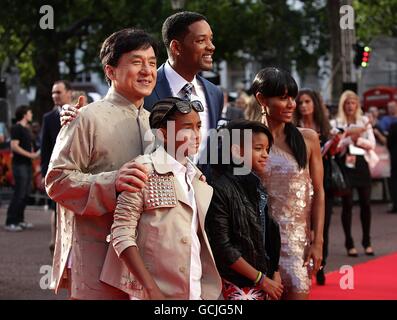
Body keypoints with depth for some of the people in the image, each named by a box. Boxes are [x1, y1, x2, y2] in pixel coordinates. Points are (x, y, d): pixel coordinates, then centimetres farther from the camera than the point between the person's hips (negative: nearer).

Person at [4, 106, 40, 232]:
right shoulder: (16, 128, -10)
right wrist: (30, 155, -18)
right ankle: (10, 222, -7)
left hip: (27, 164, 9)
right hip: (19, 164, -9)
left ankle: (20, 220, 16)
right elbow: (14, 146, -18)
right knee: (19, 193, -10)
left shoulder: (27, 128, 17)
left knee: (25, 193, 9)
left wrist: (35, 154, 8)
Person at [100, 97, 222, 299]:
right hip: (156, 293, -5)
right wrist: (151, 288, -18)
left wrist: (207, 290, 6)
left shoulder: (197, 178, 13)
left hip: (197, 291, 6)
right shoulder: (144, 170, -6)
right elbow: (122, 235, -12)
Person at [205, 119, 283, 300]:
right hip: (238, 285, -7)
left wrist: (275, 275, 2)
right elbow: (222, 247, -16)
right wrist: (261, 279, -12)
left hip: (260, 284, 7)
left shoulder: (256, 187, 10)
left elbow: (269, 237, 13)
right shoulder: (220, 190, -13)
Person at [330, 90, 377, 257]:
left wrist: (357, 139, -12)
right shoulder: (335, 123, 3)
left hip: (362, 164, 2)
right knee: (347, 204, -2)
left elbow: (372, 144, 2)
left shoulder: (364, 121, 10)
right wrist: (350, 137, -18)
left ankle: (367, 242, 14)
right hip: (345, 165, -2)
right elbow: (336, 146, -7)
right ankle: (349, 243, 6)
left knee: (366, 203, 3)